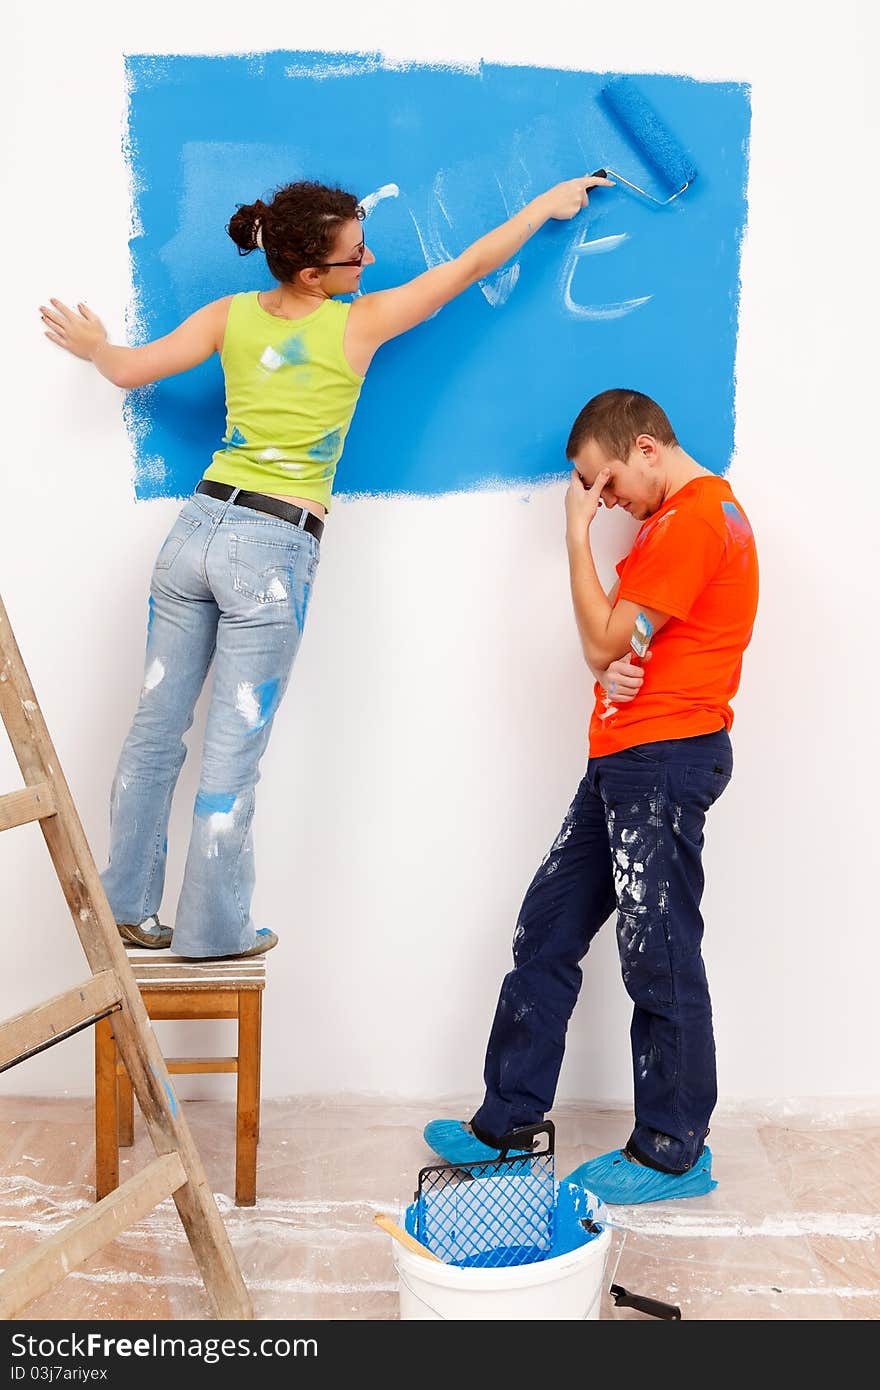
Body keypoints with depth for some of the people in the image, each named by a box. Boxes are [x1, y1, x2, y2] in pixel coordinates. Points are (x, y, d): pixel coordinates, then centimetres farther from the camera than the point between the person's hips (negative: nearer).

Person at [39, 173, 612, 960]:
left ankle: (127, 907, 21)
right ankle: (212, 932, 13)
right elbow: (471, 265, 3)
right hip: (274, 551, -5)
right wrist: (548, 204, 17)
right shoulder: (359, 324, -6)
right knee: (232, 754, 2)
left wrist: (95, 347, 31)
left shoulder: (232, 315, 4)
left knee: (156, 730, 12)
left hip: (199, 525, 5)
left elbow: (131, 370, 9)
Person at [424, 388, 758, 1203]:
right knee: (546, 933, 11)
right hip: (626, 760, 10)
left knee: (659, 956, -2)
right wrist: (614, 669, -3)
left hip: (664, 760, -10)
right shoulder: (676, 516, 19)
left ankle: (674, 1153, 13)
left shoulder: (694, 519, -14)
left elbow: (604, 643, -14)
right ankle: (505, 1123, 19)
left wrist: (579, 535, -7)